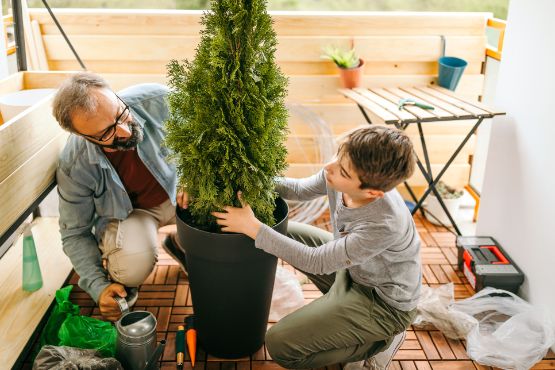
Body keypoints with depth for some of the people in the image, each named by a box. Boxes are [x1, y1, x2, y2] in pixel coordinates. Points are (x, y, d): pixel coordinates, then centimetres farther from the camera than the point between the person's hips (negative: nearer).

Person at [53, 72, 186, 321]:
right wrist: (99, 287, -23)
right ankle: (119, 281, 6)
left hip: (177, 192, 3)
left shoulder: (157, 100, -29)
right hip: (126, 213, -3)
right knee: (133, 267, -34)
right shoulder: (74, 167, -28)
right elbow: (74, 233, -12)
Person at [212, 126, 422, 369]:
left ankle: (379, 342, 3)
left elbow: (316, 262, -30)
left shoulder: (385, 225, -39)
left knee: (280, 345, -14)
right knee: (285, 231, 11)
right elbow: (300, 190, 0)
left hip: (385, 303, -7)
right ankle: (340, 302, 16)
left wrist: (253, 228, -29)